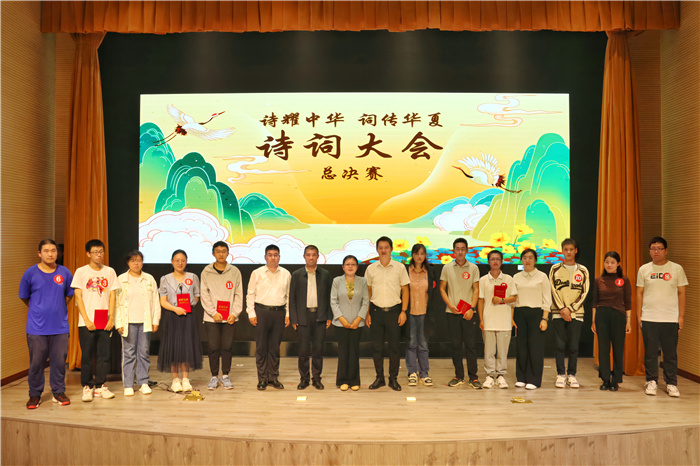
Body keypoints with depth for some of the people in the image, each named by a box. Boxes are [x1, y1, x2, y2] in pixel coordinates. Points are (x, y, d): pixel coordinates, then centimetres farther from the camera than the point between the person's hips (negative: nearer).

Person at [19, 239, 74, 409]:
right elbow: (24, 297, 10)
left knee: (59, 361, 7)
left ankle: (59, 392, 21)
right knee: (36, 362, 6)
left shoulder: (65, 273, 2)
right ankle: (35, 395, 22)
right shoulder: (30, 273, -3)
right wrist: (39, 310, 14)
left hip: (60, 326, 1)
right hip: (36, 328, -1)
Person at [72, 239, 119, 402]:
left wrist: (111, 318, -3)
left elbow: (112, 296, 7)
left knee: (104, 355, 4)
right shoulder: (81, 272, 2)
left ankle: (100, 386, 15)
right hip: (87, 322, -2)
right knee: (87, 355, 2)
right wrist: (87, 320, -9)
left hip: (106, 322, 2)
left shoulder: (110, 271, 8)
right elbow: (78, 297, -2)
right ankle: (87, 387, 14)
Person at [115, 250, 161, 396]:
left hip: (145, 322, 2)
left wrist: (155, 321, 3)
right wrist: (119, 323, -6)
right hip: (128, 322, -1)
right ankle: (128, 385, 9)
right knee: (129, 354, 1)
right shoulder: (121, 280, 4)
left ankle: (143, 383, 14)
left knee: (144, 353, 5)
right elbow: (117, 303, 1)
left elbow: (155, 301, 9)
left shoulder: (149, 279, 9)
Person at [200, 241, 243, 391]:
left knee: (227, 348, 4)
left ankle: (225, 375, 17)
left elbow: (238, 295, 5)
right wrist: (213, 313, -10)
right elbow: (204, 295, 0)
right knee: (213, 348, 2)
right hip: (211, 317, 0)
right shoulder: (206, 272, 4)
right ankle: (214, 376, 16)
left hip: (229, 317, 1)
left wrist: (234, 313, -6)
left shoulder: (235, 272, 6)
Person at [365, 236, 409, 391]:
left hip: (394, 310, -1)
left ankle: (393, 378, 16)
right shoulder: (371, 269, 5)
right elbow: (368, 292, 11)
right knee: (377, 346, 6)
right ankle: (379, 378, 18)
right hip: (376, 310, 2)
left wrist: (403, 311, -3)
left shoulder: (399, 267, 1)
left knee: (394, 346, 3)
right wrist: (367, 313, 5)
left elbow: (405, 290, 4)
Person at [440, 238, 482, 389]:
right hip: (452, 313, 1)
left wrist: (472, 308, -10)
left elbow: (476, 290, 2)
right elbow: (442, 288, 8)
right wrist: (450, 305, -5)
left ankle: (473, 377, 9)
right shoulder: (447, 268, 6)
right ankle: (459, 376, 16)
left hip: (469, 313, -1)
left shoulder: (473, 268, 4)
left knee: (471, 345, 0)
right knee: (455, 345, 6)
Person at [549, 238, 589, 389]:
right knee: (560, 346, 0)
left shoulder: (583, 271, 8)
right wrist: (562, 310, -8)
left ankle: (571, 375, 14)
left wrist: (570, 309, -8)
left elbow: (584, 293, 2)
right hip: (558, 314, 0)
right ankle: (561, 375, 9)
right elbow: (553, 291, 1)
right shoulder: (555, 269, 6)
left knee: (573, 346, 2)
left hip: (576, 314, 1)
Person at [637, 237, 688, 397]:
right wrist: (639, 315, 5)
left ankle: (671, 384, 15)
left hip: (670, 318, -1)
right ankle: (651, 381, 17)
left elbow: (681, 293, 5)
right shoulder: (644, 269, 6)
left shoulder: (676, 269, 4)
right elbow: (639, 293, 9)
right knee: (650, 352, 5)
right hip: (648, 318, 1)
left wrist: (681, 316, 0)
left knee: (670, 353, 4)